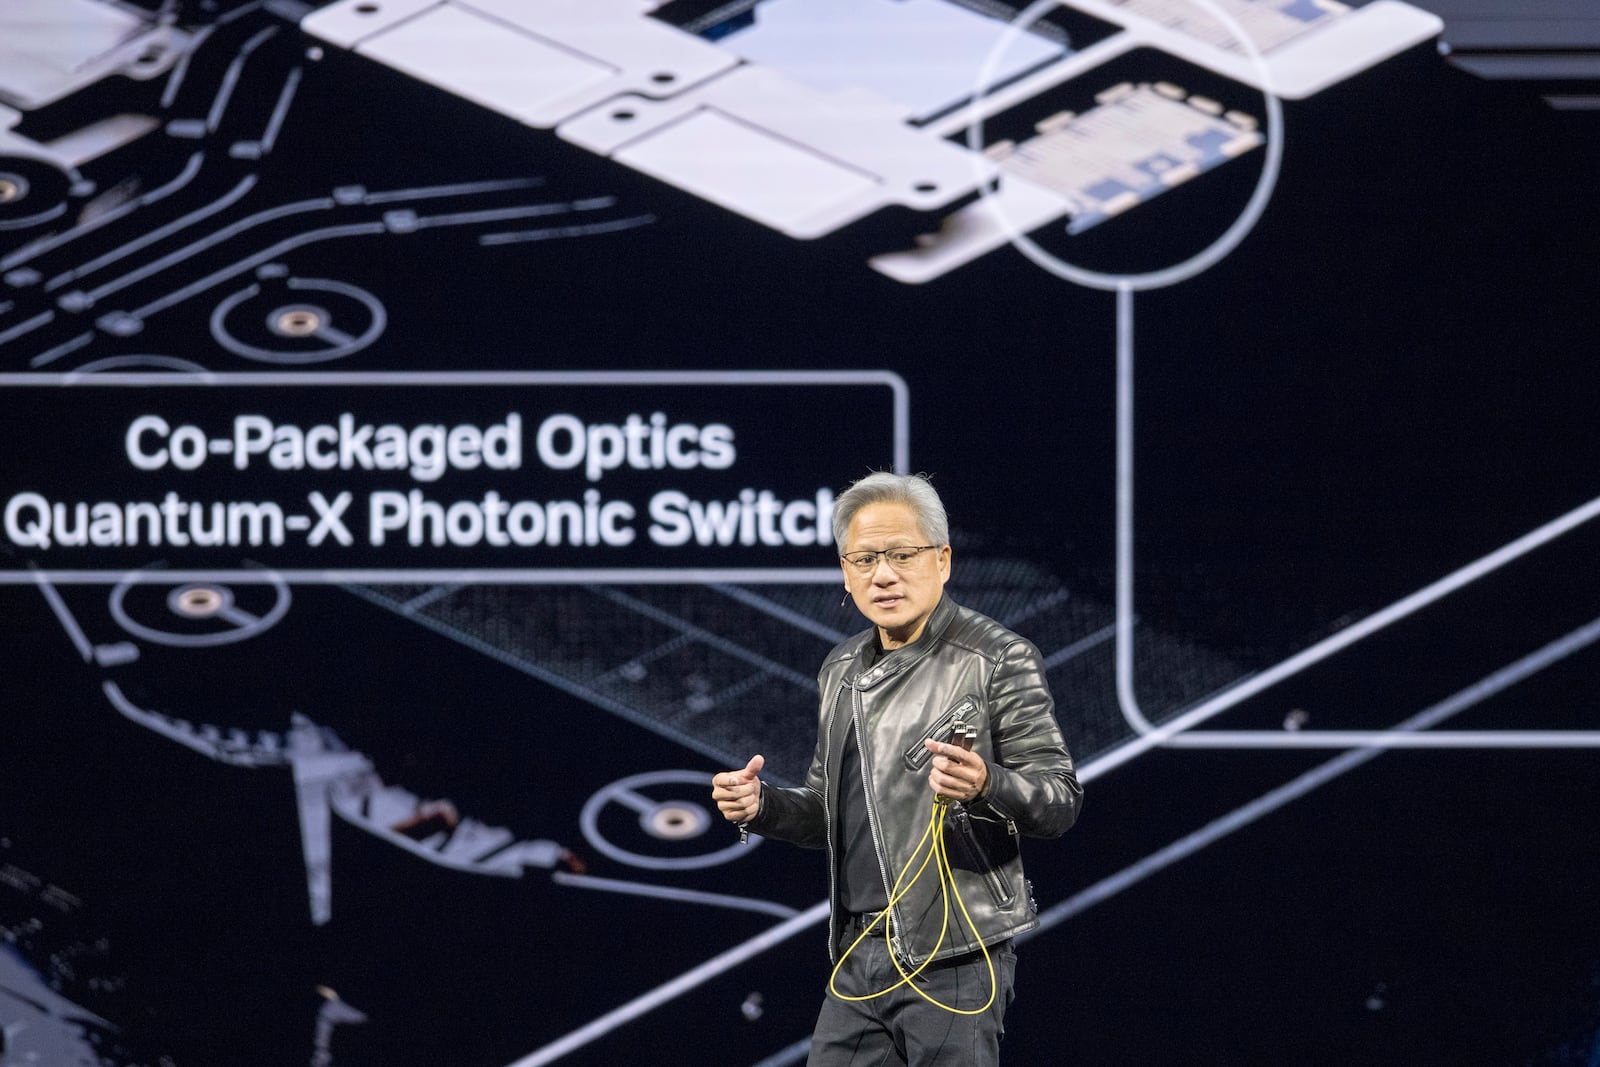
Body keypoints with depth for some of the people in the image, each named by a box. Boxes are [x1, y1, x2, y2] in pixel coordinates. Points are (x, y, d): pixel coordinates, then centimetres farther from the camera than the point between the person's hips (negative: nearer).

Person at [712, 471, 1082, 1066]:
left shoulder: (998, 660, -6)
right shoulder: (842, 671, 16)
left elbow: (1062, 799, -9)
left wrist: (986, 785, -29)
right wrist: (762, 807, 4)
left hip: (954, 957, -7)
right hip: (859, 951, 7)